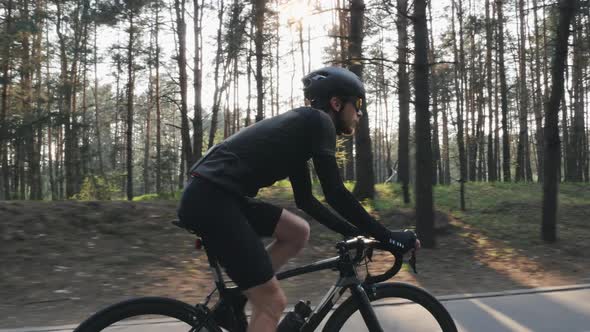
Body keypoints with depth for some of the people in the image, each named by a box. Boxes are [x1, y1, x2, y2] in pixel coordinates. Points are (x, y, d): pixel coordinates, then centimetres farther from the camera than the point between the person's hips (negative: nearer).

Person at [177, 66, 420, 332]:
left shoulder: (301, 127, 21)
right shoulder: (318, 122, -5)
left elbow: (305, 200, 25)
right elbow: (336, 195, -10)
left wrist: (352, 231, 24)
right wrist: (388, 237, -4)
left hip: (218, 195, 9)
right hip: (210, 198, -9)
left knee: (298, 232, 17)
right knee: (272, 302, -5)